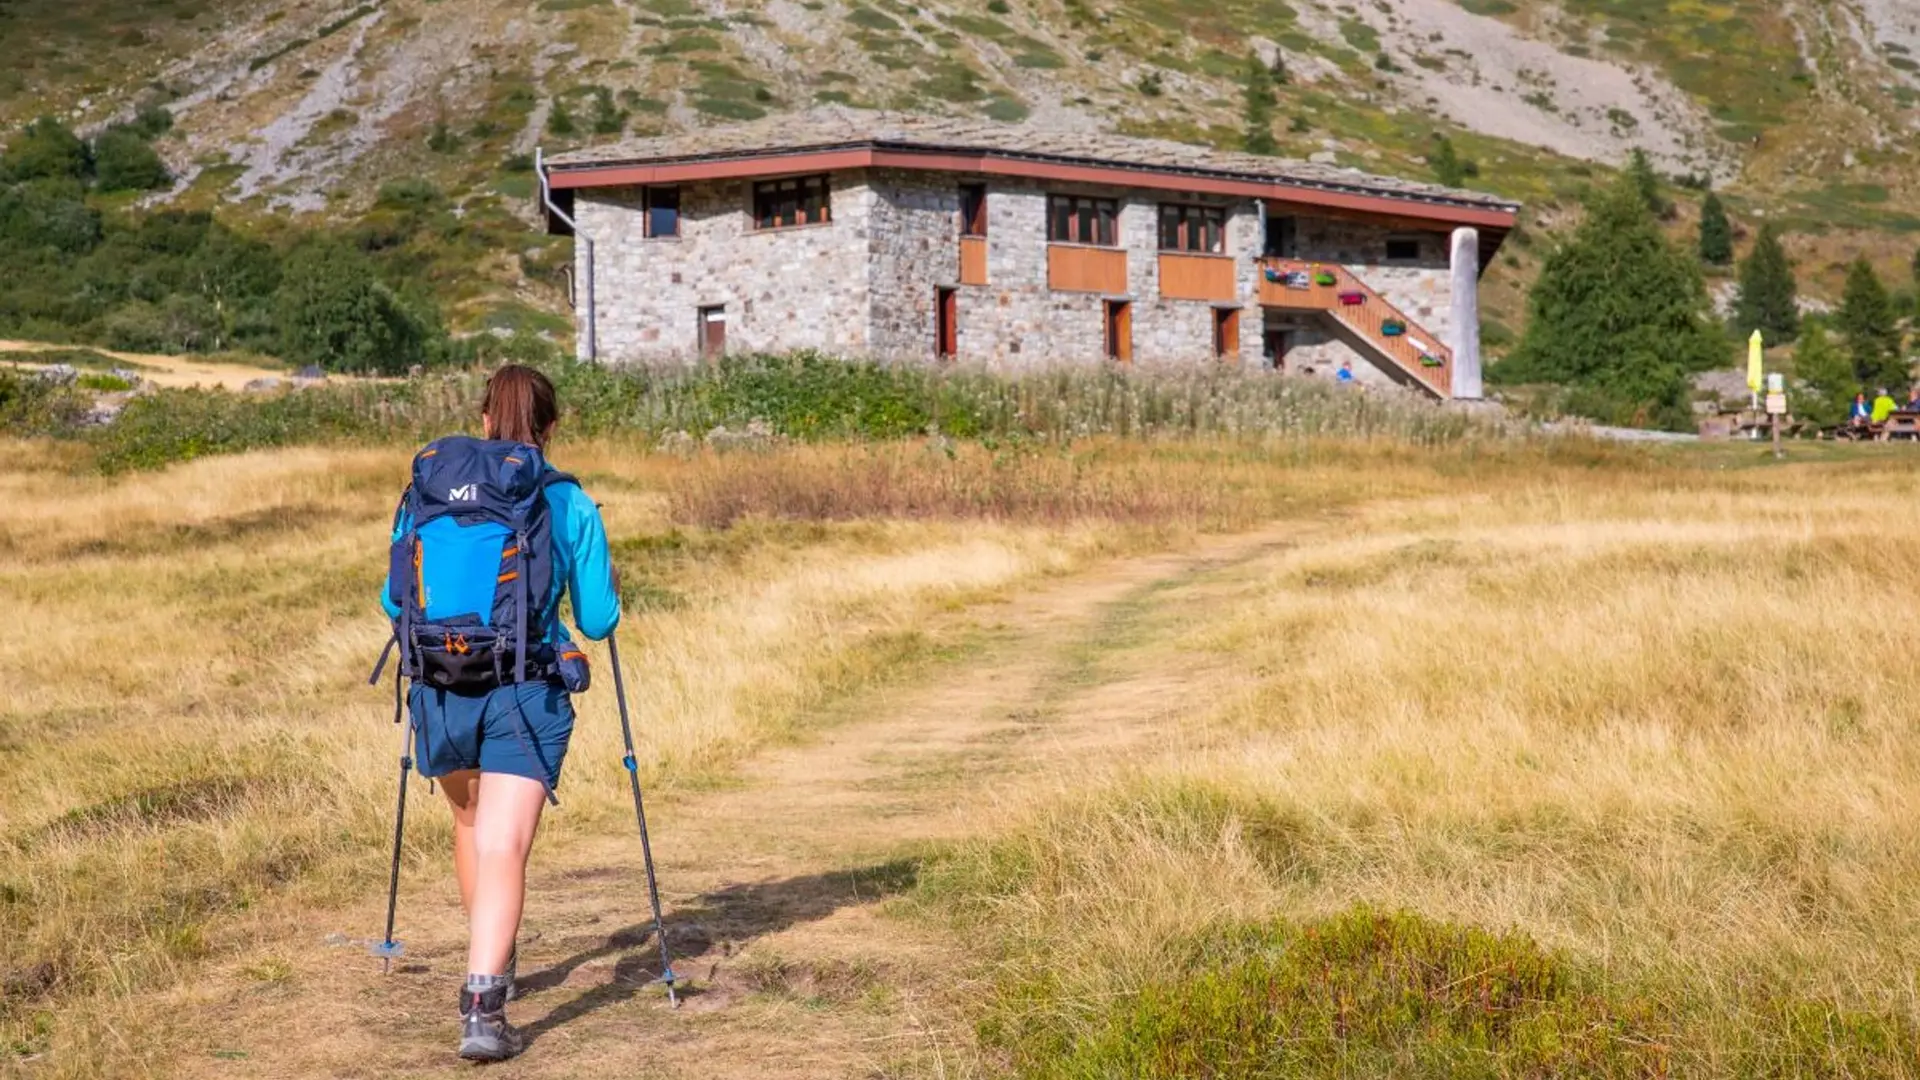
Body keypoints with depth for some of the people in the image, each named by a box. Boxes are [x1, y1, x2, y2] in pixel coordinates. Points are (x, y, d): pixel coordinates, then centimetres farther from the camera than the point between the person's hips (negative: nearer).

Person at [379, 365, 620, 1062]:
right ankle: (482, 1005, -23)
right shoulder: (570, 506, -1)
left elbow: (394, 601, 7)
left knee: (470, 824, 26)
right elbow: (597, 620, 2)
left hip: (440, 687, 3)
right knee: (503, 847, -7)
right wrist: (610, 587, 25)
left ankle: (491, 963, 43)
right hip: (526, 695, -3)